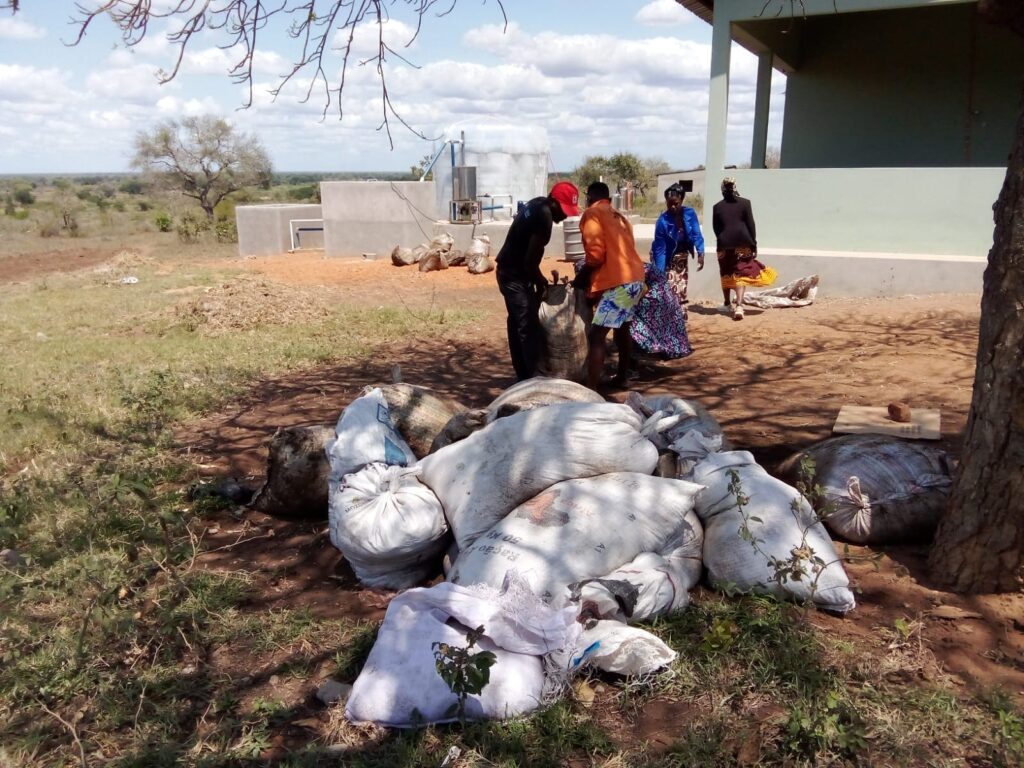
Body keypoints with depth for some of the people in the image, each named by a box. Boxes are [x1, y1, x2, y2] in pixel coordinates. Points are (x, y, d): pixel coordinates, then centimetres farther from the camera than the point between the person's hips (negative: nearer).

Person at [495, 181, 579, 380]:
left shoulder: (537, 205, 8)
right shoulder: (544, 216, -22)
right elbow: (530, 261, -22)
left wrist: (538, 278, 13)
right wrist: (540, 283, -6)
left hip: (507, 271, 10)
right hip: (516, 275, -10)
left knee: (517, 324, 15)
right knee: (530, 329, -7)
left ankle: (522, 375, 24)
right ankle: (530, 378, -4)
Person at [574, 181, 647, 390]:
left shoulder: (592, 214, -1)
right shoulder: (619, 217, 24)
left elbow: (596, 254, -11)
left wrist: (581, 277, 4)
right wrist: (587, 277, 25)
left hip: (617, 282, -9)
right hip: (634, 278, 9)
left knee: (596, 335, -11)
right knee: (622, 329, 25)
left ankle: (591, 388, -18)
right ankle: (621, 377, 35)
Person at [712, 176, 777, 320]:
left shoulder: (717, 207, 3)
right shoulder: (744, 202, -2)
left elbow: (716, 228, 7)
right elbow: (751, 225, -3)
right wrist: (754, 244, 3)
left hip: (725, 245, 2)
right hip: (743, 243, -2)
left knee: (726, 275, 16)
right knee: (741, 274, -3)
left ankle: (727, 304, 26)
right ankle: (739, 305, -20)